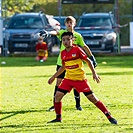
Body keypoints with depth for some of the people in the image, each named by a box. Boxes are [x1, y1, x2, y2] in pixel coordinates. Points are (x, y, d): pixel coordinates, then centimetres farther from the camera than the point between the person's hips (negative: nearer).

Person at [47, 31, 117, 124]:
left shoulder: (77, 50, -12)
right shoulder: (63, 53, 4)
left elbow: (88, 61, -6)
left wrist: (94, 74, -11)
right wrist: (53, 77, 21)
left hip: (80, 79, -5)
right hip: (68, 79, 5)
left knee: (92, 97, -7)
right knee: (57, 96, -7)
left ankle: (109, 116, -2)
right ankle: (58, 118, 10)